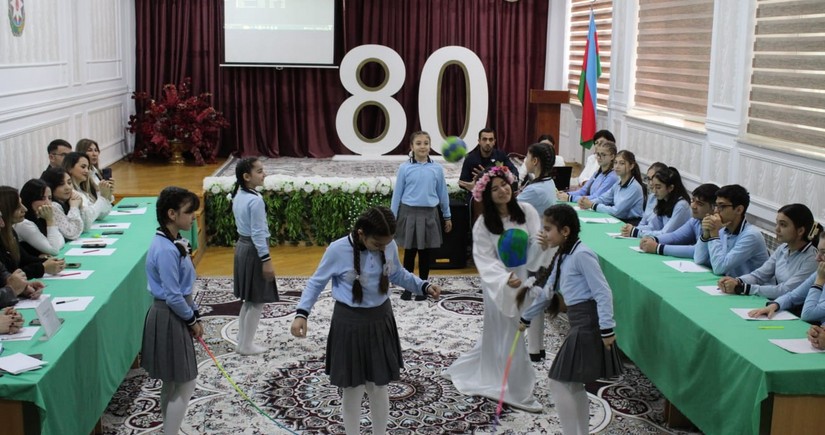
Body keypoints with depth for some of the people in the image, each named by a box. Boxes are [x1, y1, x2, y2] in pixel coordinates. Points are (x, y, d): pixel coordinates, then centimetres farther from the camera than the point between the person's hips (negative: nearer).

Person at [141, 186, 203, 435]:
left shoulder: (172, 243, 7)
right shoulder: (166, 250, -24)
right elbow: (172, 296, -23)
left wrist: (194, 316, 14)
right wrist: (192, 320, -9)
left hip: (175, 317, 10)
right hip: (169, 319, -10)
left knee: (172, 383, 19)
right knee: (185, 384, -1)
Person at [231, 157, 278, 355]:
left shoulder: (238, 196, 6)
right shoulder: (255, 200, -22)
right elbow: (258, 233, -22)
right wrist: (266, 260, -18)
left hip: (242, 247, 9)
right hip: (254, 250, -9)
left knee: (249, 300, 18)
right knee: (257, 301, 3)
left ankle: (242, 342, 24)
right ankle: (247, 345, 9)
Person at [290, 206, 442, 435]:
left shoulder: (389, 246, -8)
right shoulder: (338, 250, -20)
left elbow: (398, 275, 12)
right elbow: (316, 282, -7)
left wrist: (424, 286, -2)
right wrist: (302, 313, -18)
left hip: (380, 321, 3)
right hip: (349, 324, -3)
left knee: (379, 387, 15)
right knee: (352, 388, 9)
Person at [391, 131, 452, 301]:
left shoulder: (437, 169, 1)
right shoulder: (404, 168, -3)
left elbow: (443, 193, 9)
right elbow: (397, 193, 2)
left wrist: (447, 216, 14)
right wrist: (392, 217, 2)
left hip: (429, 214, 1)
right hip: (409, 214, -1)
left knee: (425, 253, 9)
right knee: (409, 252, 6)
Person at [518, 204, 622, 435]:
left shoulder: (581, 254, -15)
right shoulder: (562, 257, 16)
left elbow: (603, 292, -19)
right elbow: (547, 291, 27)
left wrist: (607, 329, -23)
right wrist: (526, 318, 35)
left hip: (588, 324, -10)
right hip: (579, 324, 10)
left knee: (559, 384, -5)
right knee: (574, 386, 16)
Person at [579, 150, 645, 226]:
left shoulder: (635, 187, -16)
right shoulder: (618, 184, 9)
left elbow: (616, 211, -20)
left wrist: (592, 205, -16)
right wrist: (588, 202, -10)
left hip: (632, 224, -7)